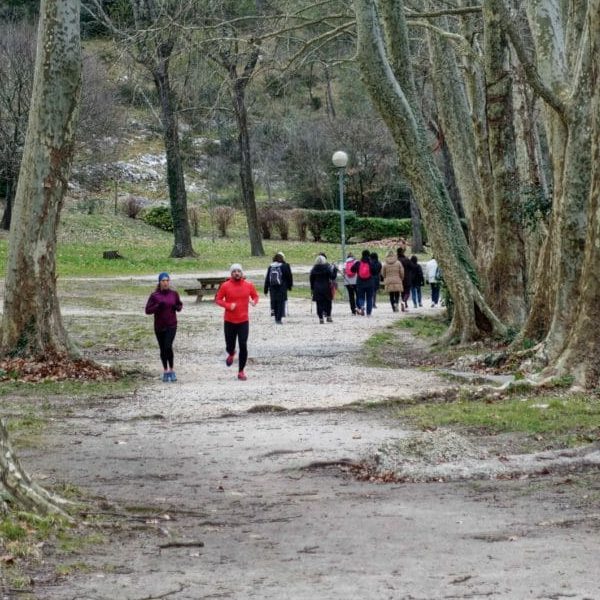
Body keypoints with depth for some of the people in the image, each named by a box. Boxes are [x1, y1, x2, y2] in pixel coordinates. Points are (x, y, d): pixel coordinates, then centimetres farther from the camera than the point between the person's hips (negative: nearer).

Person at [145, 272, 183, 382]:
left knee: (168, 347, -16)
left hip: (171, 325, -1)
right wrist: (158, 306, -21)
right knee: (162, 349, 9)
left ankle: (171, 370, -3)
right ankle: (165, 371, 24)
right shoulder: (154, 296, -5)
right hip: (159, 326, 1)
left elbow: (180, 305, 15)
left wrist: (178, 307, -8)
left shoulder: (174, 294, 0)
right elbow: (147, 310, -6)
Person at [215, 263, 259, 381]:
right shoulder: (225, 286, -5)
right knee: (230, 345, 6)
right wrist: (228, 305, -17)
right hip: (229, 321, 0)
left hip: (243, 321, 0)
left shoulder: (249, 285, 0)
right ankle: (231, 354, 46)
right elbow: (218, 299, 0)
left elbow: (255, 296, 13)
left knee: (243, 346, -7)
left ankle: (241, 371, 4)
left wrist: (254, 301, -11)